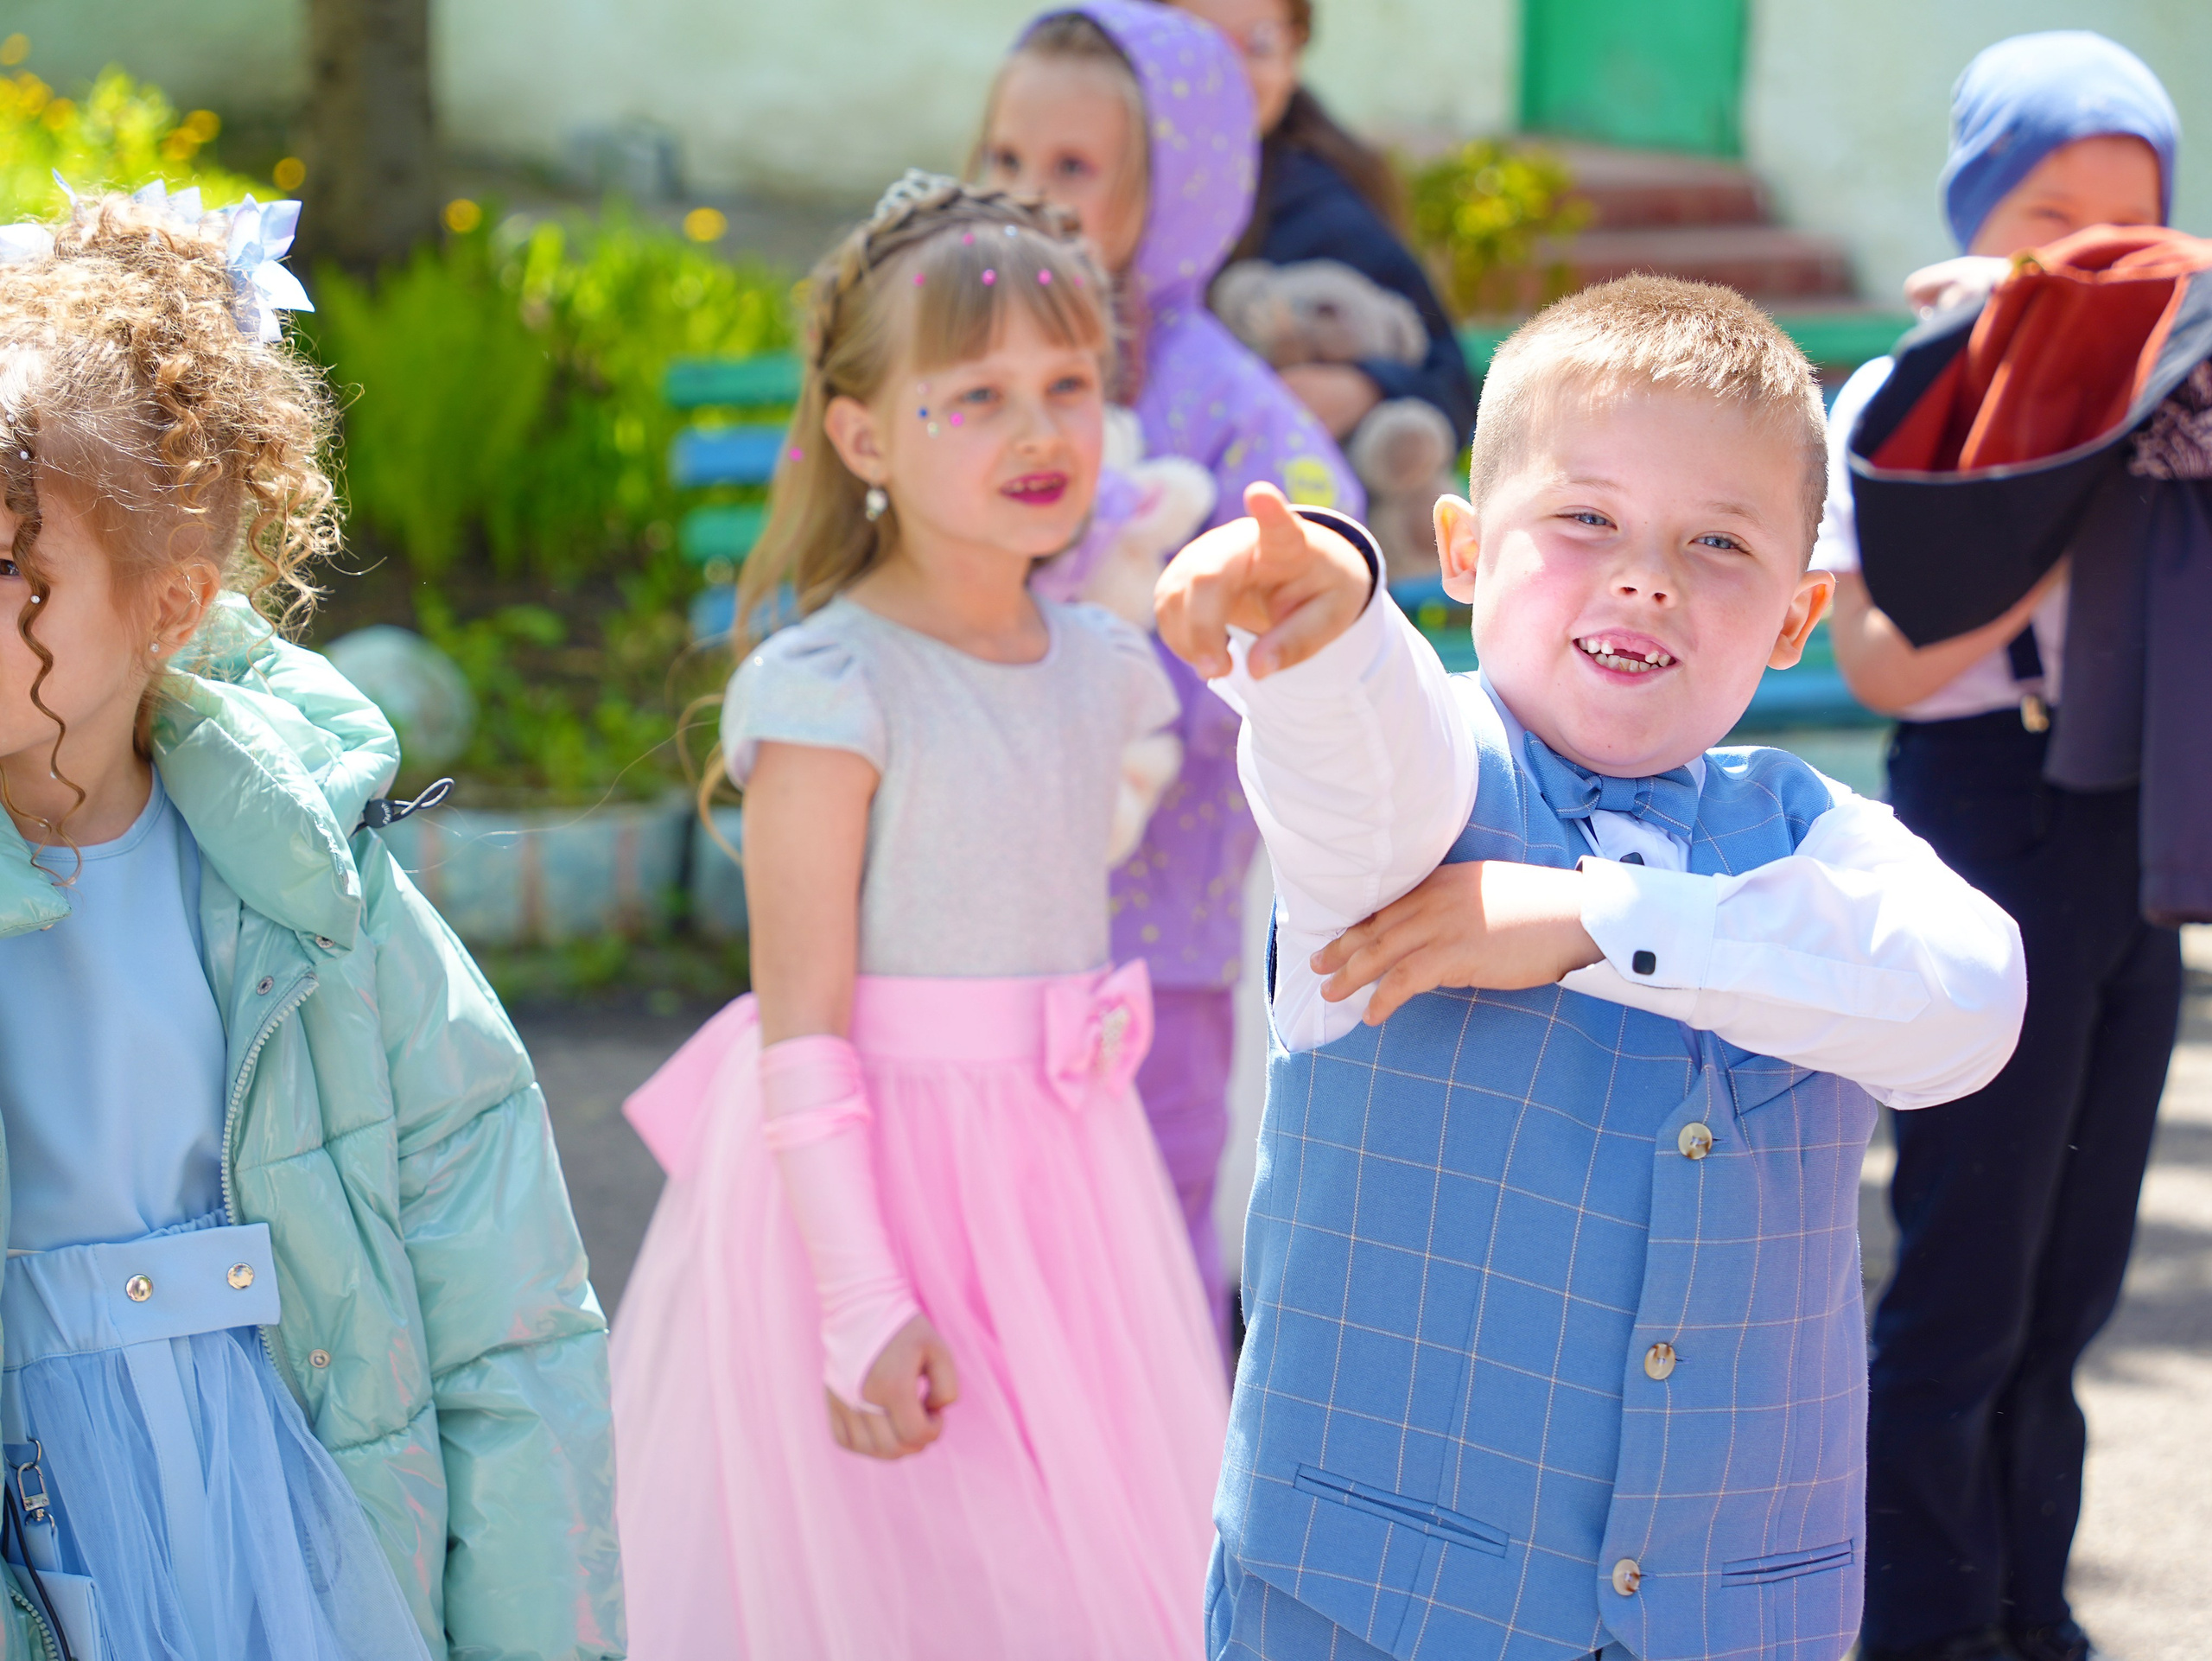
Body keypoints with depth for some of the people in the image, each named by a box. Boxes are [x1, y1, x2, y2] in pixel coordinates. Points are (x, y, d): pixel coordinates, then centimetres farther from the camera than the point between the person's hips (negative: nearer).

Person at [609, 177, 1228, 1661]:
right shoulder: (830, 689, -16)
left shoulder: (1099, 666, 5)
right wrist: (864, 1302, -19)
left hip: (1065, 1181, 7)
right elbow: (801, 1024, -16)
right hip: (879, 1177, -7)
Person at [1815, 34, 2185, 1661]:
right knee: (1969, 1266, 1)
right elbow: (1890, 659, -14)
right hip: (1988, 815, -5)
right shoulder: (1904, 399, -5)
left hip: (2134, 828, 5)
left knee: (2077, 1265, 12)